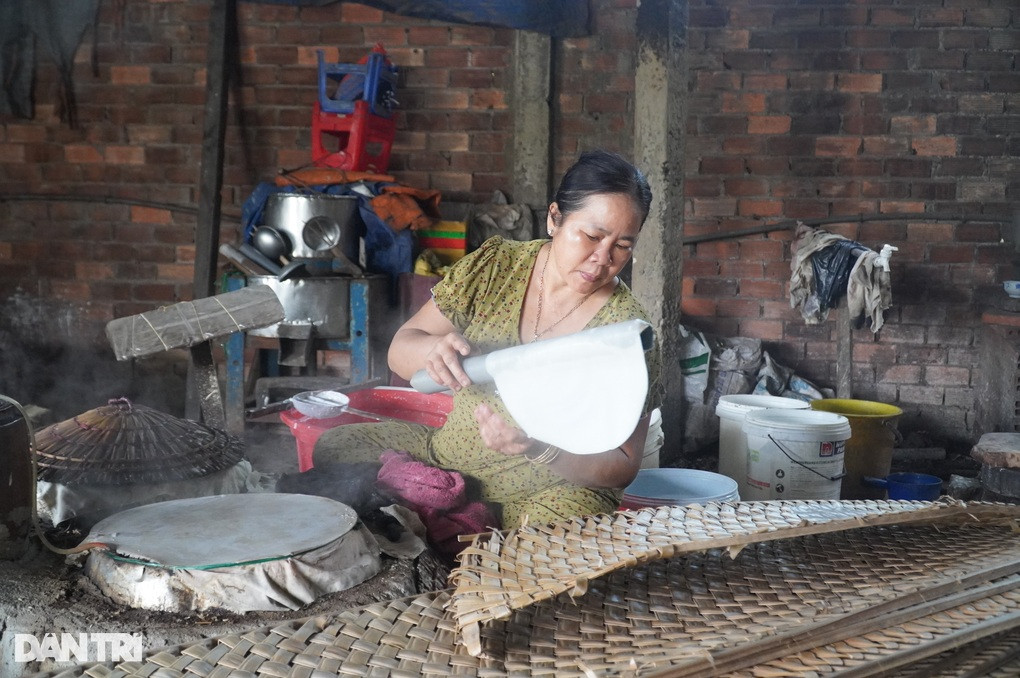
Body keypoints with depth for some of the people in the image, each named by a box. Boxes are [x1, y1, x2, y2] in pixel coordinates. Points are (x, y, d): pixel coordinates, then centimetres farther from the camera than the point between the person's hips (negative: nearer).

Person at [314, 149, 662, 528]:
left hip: (560, 485, -3)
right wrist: (434, 349, -24)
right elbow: (399, 351, 0)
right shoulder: (493, 266, -3)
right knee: (336, 445, -11)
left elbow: (622, 466, -11)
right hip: (449, 452, 3)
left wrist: (542, 450, -31)